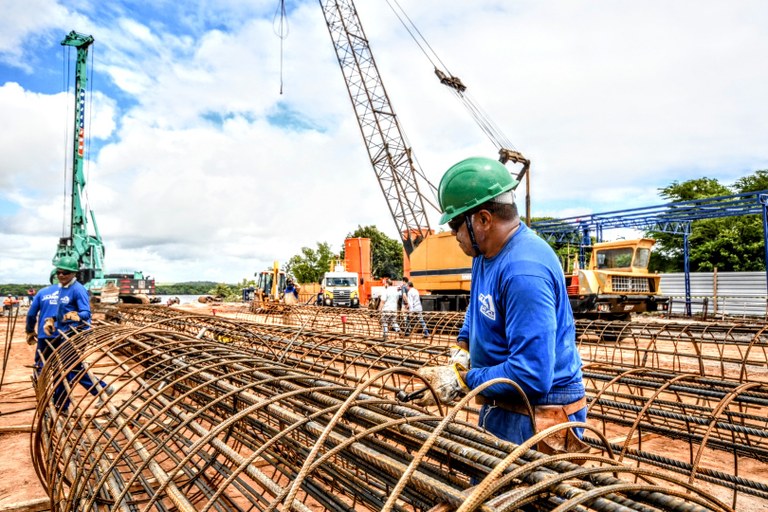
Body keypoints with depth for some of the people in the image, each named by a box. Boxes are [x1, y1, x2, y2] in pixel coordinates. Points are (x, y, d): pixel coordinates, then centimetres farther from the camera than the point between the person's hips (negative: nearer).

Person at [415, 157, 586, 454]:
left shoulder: (524, 271, -29)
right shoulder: (487, 251, 2)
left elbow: (532, 375, -31)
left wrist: (461, 381, -21)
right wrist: (462, 349, 6)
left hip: (536, 419, -9)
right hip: (503, 407, 9)